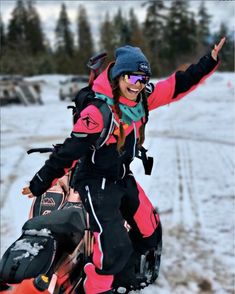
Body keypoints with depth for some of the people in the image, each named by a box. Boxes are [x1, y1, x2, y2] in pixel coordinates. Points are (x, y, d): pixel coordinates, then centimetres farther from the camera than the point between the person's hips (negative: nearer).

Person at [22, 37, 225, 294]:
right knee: (115, 246, -16)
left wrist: (210, 61, -2)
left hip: (124, 178, 8)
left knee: (150, 231, 15)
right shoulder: (98, 111, -25)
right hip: (97, 183, -8)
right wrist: (40, 183, -18)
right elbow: (70, 150, -23)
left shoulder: (142, 99, -5)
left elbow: (178, 85, 2)